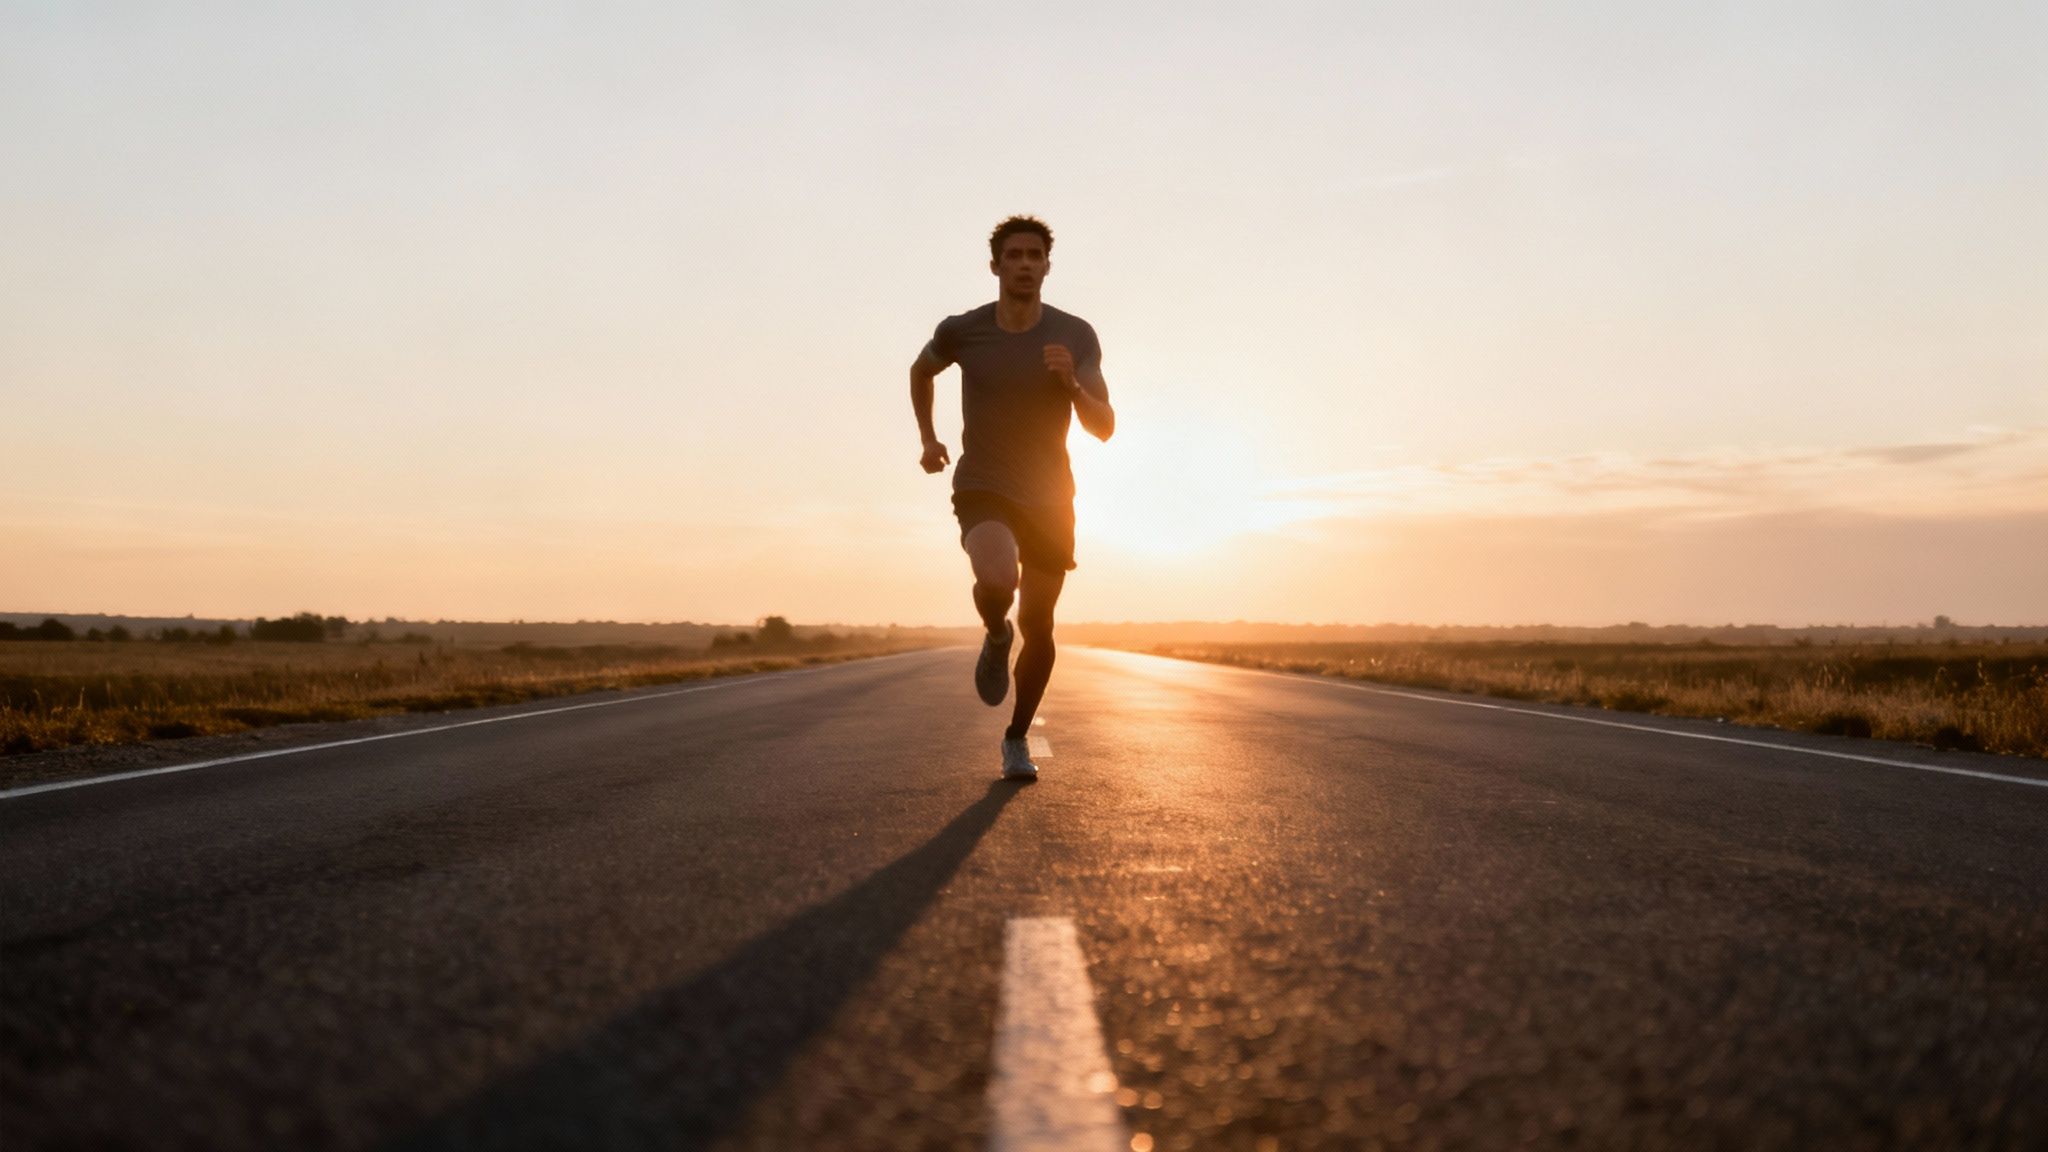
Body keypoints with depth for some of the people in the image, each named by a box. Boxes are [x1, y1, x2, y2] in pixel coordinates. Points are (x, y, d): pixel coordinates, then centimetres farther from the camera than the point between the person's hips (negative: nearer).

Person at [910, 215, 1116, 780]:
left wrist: (1070, 383, -28)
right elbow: (920, 370, 15)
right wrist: (928, 439, 9)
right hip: (983, 490, -1)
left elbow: (1104, 427, -11)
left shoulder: (1076, 336, -8)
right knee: (997, 581, -32)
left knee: (1037, 627, 6)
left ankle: (1017, 738, 29)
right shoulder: (962, 331, -8)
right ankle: (996, 637, 6)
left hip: (1049, 497, 2)